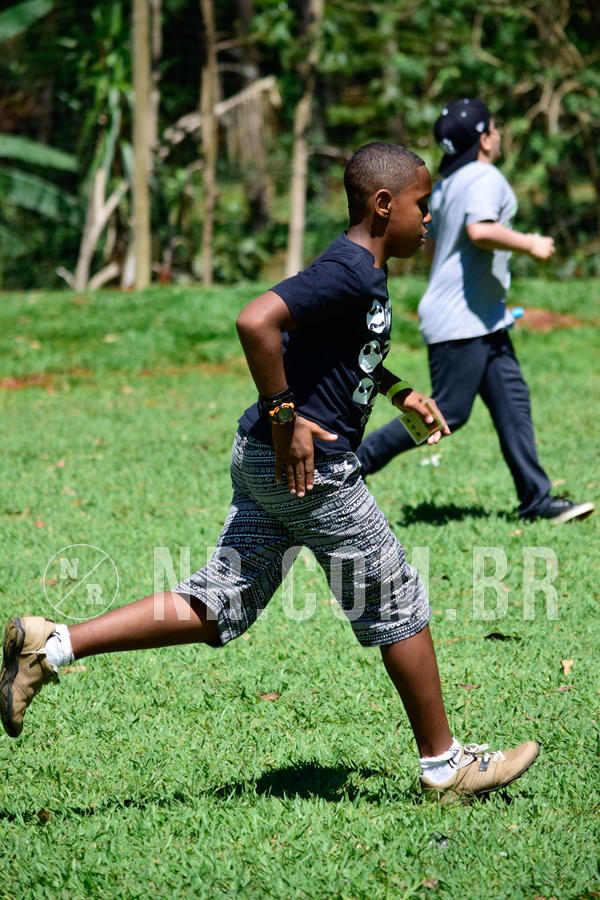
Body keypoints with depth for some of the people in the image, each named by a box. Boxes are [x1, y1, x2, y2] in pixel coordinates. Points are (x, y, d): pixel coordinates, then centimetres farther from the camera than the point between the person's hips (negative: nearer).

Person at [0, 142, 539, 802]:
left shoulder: (363, 270, 14)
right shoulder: (349, 272, -18)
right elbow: (256, 321, -31)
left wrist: (394, 390, 28)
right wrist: (285, 417, -26)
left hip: (265, 460, 10)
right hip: (310, 470, -10)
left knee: (216, 612, 7)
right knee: (396, 604, 4)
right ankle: (445, 765, 16)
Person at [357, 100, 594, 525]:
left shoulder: (446, 185, 15)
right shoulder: (486, 179, -14)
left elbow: (431, 246, 23)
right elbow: (480, 230, -31)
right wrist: (530, 245, -19)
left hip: (484, 320, 11)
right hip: (461, 321, -11)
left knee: (513, 402, 6)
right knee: (448, 412, -7)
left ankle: (537, 499, 4)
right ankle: (354, 462, 1)